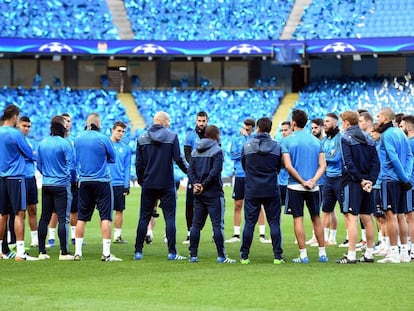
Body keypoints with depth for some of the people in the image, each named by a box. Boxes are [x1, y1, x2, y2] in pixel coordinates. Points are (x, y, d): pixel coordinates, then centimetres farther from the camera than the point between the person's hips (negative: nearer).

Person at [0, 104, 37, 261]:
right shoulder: (15, 134, -12)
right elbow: (29, 154, -4)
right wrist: (32, 153, 16)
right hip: (15, 177, -7)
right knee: (19, 213, -7)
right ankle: (20, 252, -12)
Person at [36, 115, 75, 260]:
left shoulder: (42, 143, 5)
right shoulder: (65, 144, -12)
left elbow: (38, 165, 11)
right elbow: (71, 165, -12)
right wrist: (68, 174, 8)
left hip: (46, 184, 6)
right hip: (62, 185, -6)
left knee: (44, 217, 10)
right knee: (63, 218, -4)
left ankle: (42, 252, 12)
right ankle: (64, 252, -6)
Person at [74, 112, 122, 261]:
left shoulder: (78, 139, 2)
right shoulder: (103, 139, -10)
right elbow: (112, 159, 2)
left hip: (84, 181, 4)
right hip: (102, 182, -4)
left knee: (81, 217, 9)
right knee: (106, 217, -3)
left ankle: (78, 252, 9)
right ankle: (106, 253, -8)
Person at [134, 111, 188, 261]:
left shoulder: (142, 139, 4)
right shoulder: (172, 137, -4)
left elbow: (138, 163, 5)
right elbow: (178, 159, -6)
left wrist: (141, 180, 16)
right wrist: (189, 171, 10)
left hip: (148, 185, 2)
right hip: (166, 185, -2)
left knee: (144, 218, 8)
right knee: (170, 217, 1)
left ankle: (138, 251, 6)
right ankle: (172, 252, -3)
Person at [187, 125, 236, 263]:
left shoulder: (195, 151, 12)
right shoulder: (217, 150, -8)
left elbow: (190, 169, 5)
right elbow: (215, 171, -18)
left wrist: (195, 184, -4)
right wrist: (204, 185, -12)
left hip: (198, 194, 6)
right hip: (213, 193, -6)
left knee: (196, 224, 9)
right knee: (217, 224, -3)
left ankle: (193, 255, 8)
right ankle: (221, 256, -5)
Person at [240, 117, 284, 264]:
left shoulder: (247, 146, -2)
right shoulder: (276, 147, -1)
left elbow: (243, 166, 9)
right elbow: (279, 167, 8)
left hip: (252, 191, 0)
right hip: (271, 190, 0)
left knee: (249, 223, 5)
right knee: (274, 222, 4)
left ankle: (244, 256, 7)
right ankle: (277, 255, 1)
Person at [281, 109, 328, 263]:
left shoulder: (287, 141, -5)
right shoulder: (316, 140, 7)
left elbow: (288, 166, -12)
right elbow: (322, 165, 0)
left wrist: (302, 181, -9)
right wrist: (313, 180, -9)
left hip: (295, 186, -3)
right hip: (313, 187, 4)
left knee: (298, 219, 0)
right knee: (316, 218, 13)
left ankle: (303, 255, -2)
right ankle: (322, 253, 16)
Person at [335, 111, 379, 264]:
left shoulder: (345, 139, -7)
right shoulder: (368, 139, 13)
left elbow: (348, 163, -16)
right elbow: (376, 162, 5)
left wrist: (360, 180, -13)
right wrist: (371, 180, -2)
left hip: (352, 182, -7)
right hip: (367, 183, 7)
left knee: (351, 217, -9)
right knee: (367, 218, 12)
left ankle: (351, 255, -14)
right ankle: (369, 254, 17)